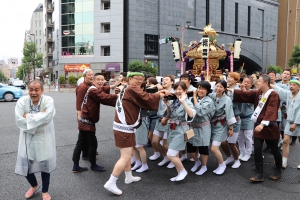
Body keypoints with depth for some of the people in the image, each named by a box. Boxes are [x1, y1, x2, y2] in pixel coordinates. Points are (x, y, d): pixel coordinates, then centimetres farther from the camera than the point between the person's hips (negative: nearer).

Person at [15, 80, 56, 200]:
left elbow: (46, 117, -28)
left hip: (44, 138, -2)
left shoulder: (48, 100, -15)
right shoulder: (22, 101, -11)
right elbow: (19, 121, -21)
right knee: (24, 165, 10)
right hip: (27, 138, 2)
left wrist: (28, 116, -21)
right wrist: (39, 116, -24)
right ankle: (34, 185, 42)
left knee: (45, 164, 12)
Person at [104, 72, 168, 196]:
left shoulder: (127, 89, 16)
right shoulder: (132, 89, -14)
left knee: (127, 154, 21)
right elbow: (147, 99, -14)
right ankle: (111, 183, -3)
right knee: (126, 157, -7)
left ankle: (129, 177, 36)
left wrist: (156, 94, 10)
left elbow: (142, 101, 17)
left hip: (123, 127, 11)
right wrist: (159, 95, 4)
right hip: (124, 129, -11)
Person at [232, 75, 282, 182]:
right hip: (258, 125, 6)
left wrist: (263, 124, -36)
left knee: (274, 150, 11)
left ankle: (278, 170, 34)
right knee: (257, 150, 2)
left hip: (269, 127, -6)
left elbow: (271, 111, -26)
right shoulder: (257, 93, 6)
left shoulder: (273, 95, -16)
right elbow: (244, 94, 8)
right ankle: (259, 174, 10)